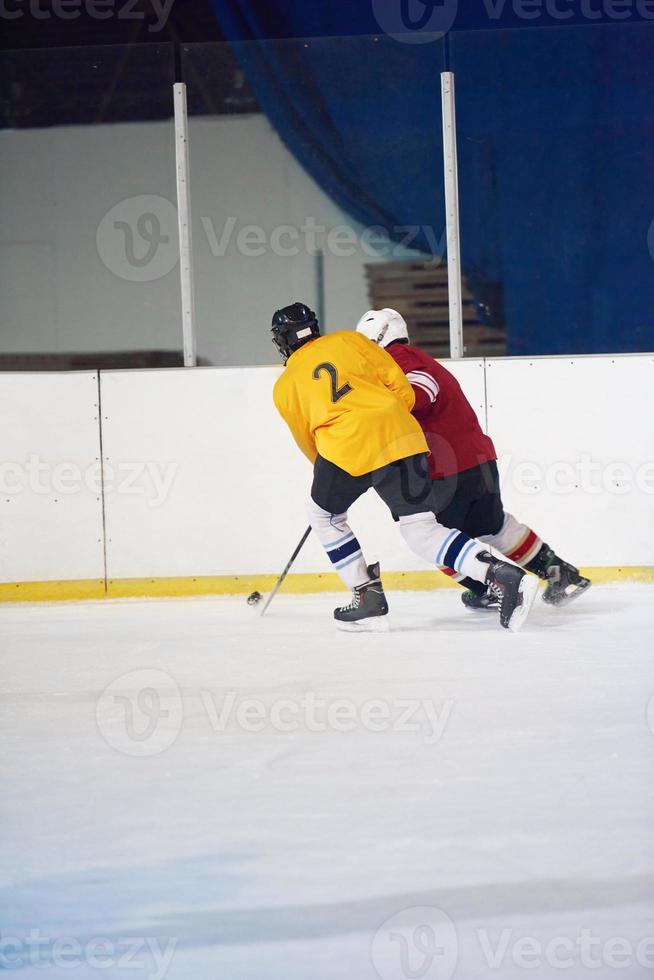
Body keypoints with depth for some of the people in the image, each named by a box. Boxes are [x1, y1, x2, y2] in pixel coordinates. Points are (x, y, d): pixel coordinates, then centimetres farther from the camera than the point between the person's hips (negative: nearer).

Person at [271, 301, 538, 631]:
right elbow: (402, 390, 14)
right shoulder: (349, 341, 19)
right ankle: (500, 576, -13)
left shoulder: (284, 387, 17)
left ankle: (367, 594, 18)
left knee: (325, 515, 25)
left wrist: (331, 476, 43)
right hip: (400, 434, 3)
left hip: (347, 446, -3)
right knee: (422, 528, 6)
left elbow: (308, 443, 26)